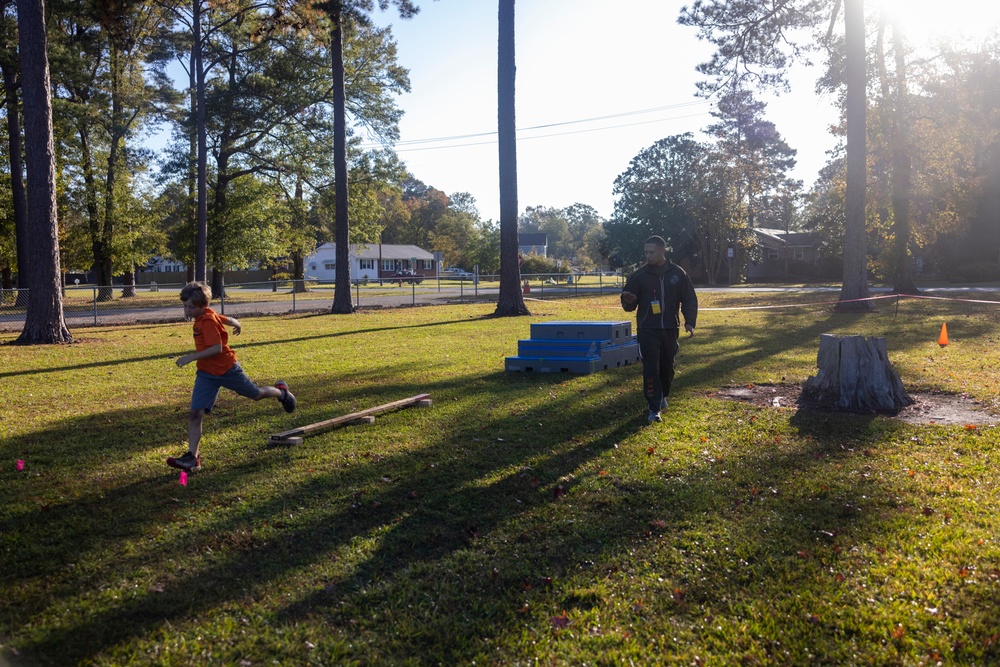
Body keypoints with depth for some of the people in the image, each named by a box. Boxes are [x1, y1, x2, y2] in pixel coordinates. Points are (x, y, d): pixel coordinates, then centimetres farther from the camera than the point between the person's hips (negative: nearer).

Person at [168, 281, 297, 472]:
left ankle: (281, 392, 47)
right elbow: (229, 320, 20)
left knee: (256, 394, 15)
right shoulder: (211, 316, 3)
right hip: (206, 374, 8)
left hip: (227, 369, -8)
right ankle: (192, 458, -3)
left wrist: (191, 357, -32)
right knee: (195, 414, -4)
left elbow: (217, 348, -31)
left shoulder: (208, 321, -22)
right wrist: (238, 326, 41)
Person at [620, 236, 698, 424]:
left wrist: (690, 322, -4)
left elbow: (689, 299, 8)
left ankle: (663, 396, 38)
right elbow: (629, 305, 2)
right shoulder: (639, 275, -1)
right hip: (647, 330, -2)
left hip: (670, 329, 2)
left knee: (667, 367, 13)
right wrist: (628, 301, -22)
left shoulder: (678, 273, 2)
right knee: (651, 369, -8)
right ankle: (653, 408, -5)